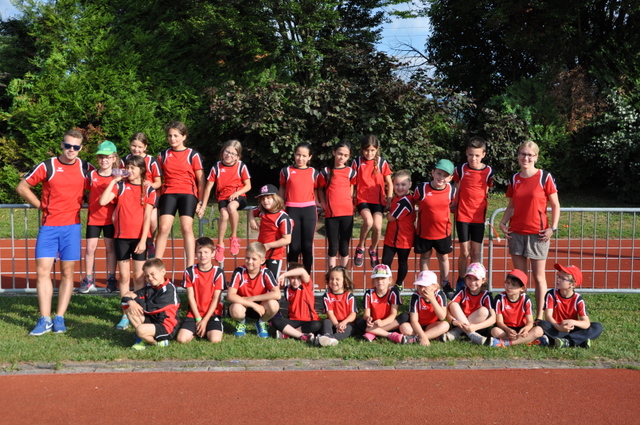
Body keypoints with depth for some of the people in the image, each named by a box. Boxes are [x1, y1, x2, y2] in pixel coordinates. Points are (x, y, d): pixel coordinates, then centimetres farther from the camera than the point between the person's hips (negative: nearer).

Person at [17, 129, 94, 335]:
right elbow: (22, 187, 5)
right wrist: (42, 206, 0)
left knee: (67, 272, 3)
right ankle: (45, 320, 2)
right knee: (43, 270, -5)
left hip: (71, 226, 1)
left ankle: (59, 318, 10)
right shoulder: (47, 166, -1)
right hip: (48, 226, -1)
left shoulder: (86, 168, 4)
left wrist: (81, 203, 7)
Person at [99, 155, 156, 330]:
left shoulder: (148, 190, 3)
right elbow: (103, 201, -11)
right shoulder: (120, 186, 5)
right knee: (124, 276, 4)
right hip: (122, 236, 1)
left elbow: (147, 217, -3)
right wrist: (114, 181, -7)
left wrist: (143, 240, -11)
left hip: (140, 237, -1)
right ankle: (125, 314, 11)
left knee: (139, 276, 3)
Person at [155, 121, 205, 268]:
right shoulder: (163, 155, 11)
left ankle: (190, 267, -8)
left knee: (186, 228, -13)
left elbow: (200, 180, 6)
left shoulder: (192, 155, 4)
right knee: (163, 228, -11)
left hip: (188, 193, -2)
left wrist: (201, 202, 1)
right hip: (168, 193, 2)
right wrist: (157, 199, 11)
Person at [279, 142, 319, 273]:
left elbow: (315, 193, 12)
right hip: (292, 210, -1)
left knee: (308, 245, 4)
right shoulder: (286, 171, 6)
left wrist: (318, 209, 6)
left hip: (309, 210, 1)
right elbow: (281, 192, 10)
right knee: (294, 245, 2)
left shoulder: (313, 172, 9)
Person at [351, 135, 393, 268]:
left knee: (377, 226, -15)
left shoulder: (382, 162, 4)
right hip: (362, 199, -1)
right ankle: (360, 247, -2)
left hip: (378, 200, 1)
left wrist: (389, 200, 2)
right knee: (368, 222, -28)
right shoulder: (357, 162, 2)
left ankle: (373, 250, 16)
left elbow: (389, 183, 9)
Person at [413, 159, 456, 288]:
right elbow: (413, 203, -2)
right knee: (425, 256, 16)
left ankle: (445, 283, 35)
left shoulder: (451, 190, -11)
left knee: (443, 257, 18)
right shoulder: (422, 189, -18)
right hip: (424, 230, -1)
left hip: (443, 231, 2)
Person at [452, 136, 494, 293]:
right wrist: (454, 204, 0)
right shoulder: (460, 169, -4)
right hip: (462, 215, -1)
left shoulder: (488, 171, -1)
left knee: (476, 252, 6)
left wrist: (484, 210, 3)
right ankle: (460, 282, 18)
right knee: (465, 252, 2)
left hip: (479, 216, 1)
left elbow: (486, 193, 10)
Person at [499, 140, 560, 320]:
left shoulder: (544, 177, -5)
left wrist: (553, 228, -11)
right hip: (516, 232, 4)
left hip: (537, 234, -4)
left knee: (538, 276, 4)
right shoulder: (514, 179, 7)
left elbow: (555, 205, -2)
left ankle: (540, 316, 12)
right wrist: (503, 223, 0)